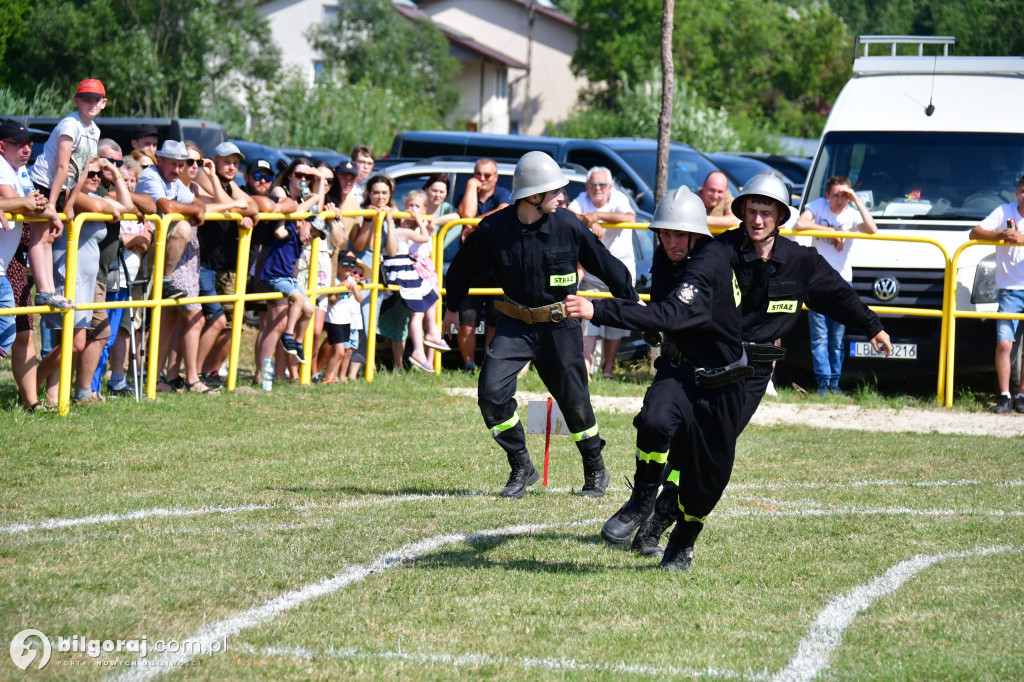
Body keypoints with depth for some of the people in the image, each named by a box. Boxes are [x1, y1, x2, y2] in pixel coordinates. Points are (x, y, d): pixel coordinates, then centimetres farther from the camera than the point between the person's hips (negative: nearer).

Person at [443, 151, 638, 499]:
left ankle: (596, 471, 28)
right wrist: (452, 307, 22)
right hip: (515, 324, 1)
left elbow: (606, 264, 3)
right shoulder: (493, 229, -10)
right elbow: (463, 266, 9)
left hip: (560, 326, -1)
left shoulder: (568, 225, -11)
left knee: (574, 402, 6)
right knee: (491, 394, -12)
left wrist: (632, 302, 11)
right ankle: (521, 468, 5)